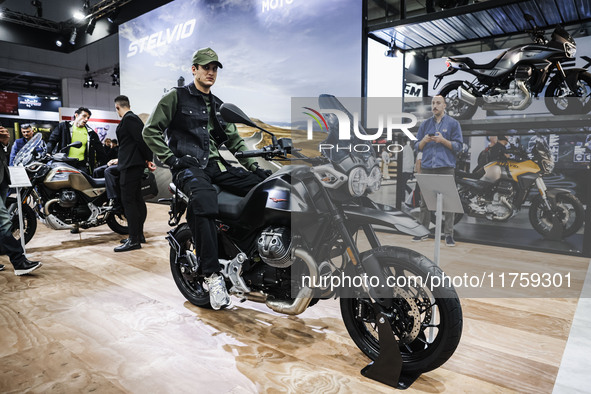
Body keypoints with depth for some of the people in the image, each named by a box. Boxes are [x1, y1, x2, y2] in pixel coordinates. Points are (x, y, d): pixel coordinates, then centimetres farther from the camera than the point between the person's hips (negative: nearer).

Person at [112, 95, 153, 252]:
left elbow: (141, 140, -19)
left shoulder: (128, 119, -12)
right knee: (137, 199, 14)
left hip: (130, 165, -11)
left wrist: (148, 158, -10)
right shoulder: (134, 118, 18)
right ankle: (139, 234, 23)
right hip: (136, 164, 11)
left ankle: (134, 240, -9)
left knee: (128, 201, -10)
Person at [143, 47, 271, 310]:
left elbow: (234, 142, 23)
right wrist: (171, 159, -9)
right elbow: (150, 131, 3)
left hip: (217, 166, 6)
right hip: (188, 166, -6)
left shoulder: (218, 106, 24)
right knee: (203, 200, -39)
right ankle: (212, 274, -35)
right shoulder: (176, 97, 8)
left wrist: (255, 167, 10)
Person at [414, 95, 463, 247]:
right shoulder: (425, 124, 14)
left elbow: (458, 146, 0)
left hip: (446, 167, -3)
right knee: (425, 201, 6)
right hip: (427, 167, 3)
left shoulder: (453, 123, 5)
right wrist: (424, 140, -8)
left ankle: (449, 234, 3)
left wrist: (442, 140, -14)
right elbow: (418, 147, 13)